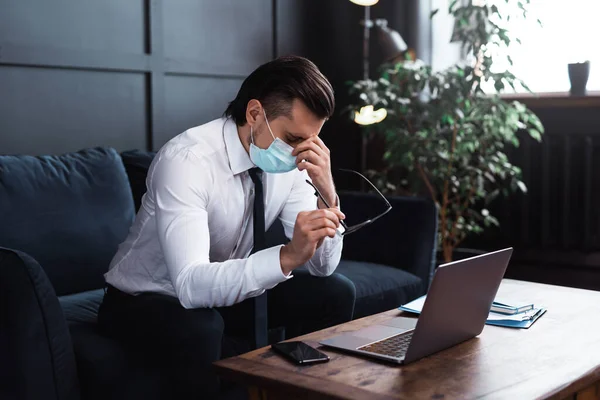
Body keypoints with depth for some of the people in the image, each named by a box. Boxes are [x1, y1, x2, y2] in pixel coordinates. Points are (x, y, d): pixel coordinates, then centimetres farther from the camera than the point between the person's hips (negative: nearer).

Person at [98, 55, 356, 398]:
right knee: (199, 329, -37)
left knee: (336, 292, -9)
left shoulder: (292, 162, -11)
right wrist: (287, 256, -52)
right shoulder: (187, 159, -31)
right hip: (146, 299, -6)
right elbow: (191, 285, -41)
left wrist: (327, 194, -27)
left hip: (226, 289, 6)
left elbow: (324, 266, -10)